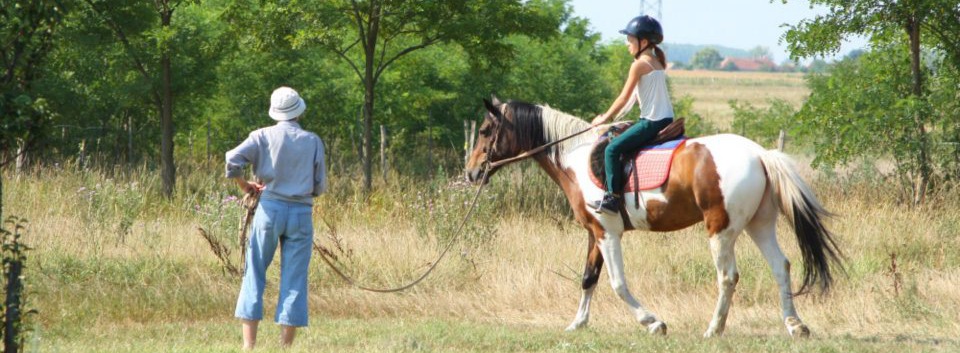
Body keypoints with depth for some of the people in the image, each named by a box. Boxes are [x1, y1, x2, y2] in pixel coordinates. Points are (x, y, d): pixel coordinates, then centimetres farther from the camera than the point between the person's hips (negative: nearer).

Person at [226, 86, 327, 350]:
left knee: (255, 273, 5)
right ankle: (285, 346, 2)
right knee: (294, 281, 4)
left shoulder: (263, 136, 0)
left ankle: (249, 345, -2)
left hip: (270, 208, -1)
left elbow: (233, 160, -14)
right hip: (302, 212, 1)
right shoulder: (313, 141, 4)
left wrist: (244, 185, 3)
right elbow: (320, 187, 7)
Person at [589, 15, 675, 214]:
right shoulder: (657, 62, 16)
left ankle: (613, 198, -17)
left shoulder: (639, 65, -11)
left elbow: (624, 98, -8)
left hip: (652, 121, -10)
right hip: (666, 120, 10)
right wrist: (615, 116, 19)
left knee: (612, 149, -13)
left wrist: (605, 119, 3)